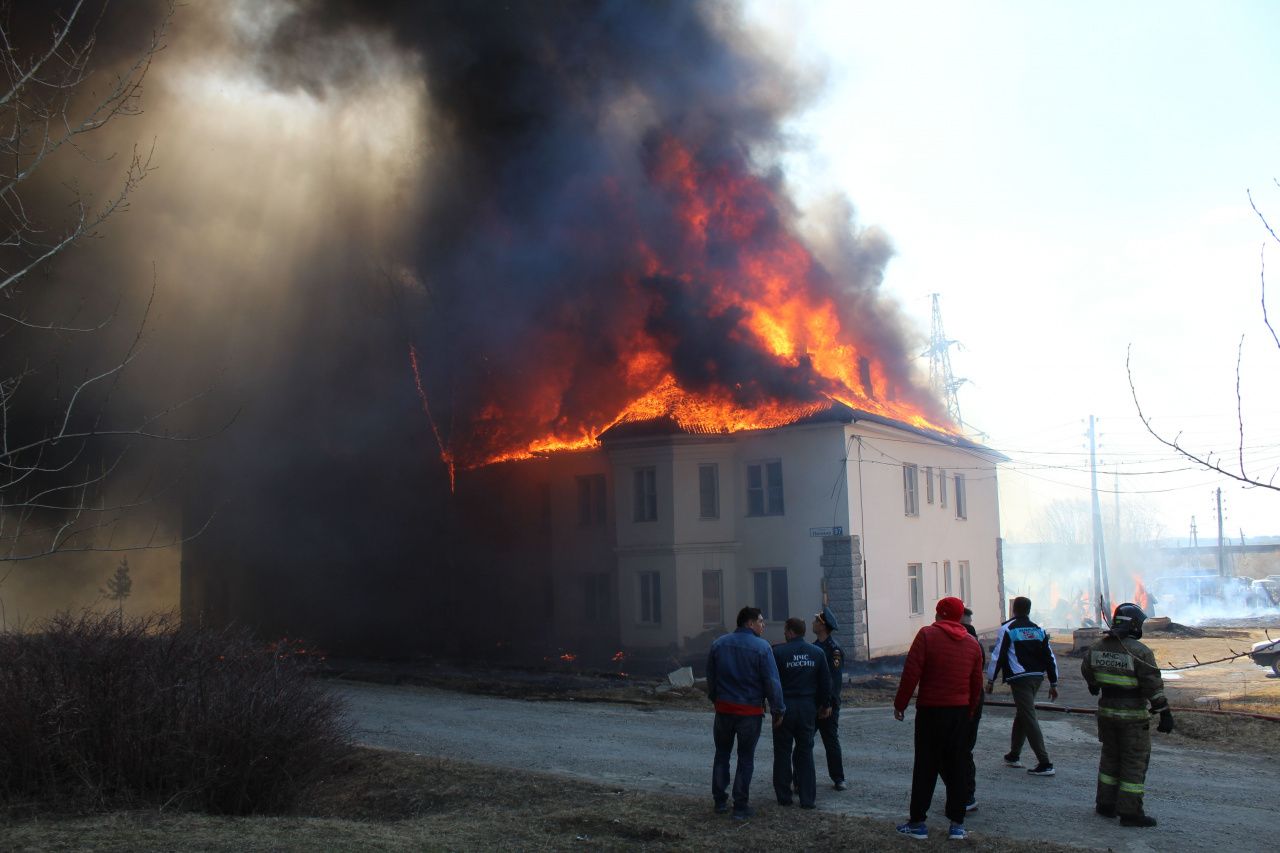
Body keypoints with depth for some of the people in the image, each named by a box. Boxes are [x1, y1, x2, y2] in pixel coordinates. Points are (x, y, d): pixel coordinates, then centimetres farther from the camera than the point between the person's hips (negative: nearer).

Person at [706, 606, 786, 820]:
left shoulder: (718, 644, 2)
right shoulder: (761, 647, -12)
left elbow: (710, 678, 10)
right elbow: (772, 682, -13)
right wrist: (778, 710, -4)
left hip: (723, 708, 4)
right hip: (750, 711, -3)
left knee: (721, 755, 17)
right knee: (745, 759, 7)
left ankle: (719, 802, 20)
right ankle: (741, 807, 10)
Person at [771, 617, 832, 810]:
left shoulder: (778, 652, -11)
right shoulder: (817, 652, 2)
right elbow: (825, 681, 7)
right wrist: (825, 704, 17)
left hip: (784, 707, -3)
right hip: (808, 707, 4)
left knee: (783, 752, 8)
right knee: (805, 752, 11)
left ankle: (784, 797, 12)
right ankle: (808, 798, 10)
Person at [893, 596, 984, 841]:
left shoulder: (927, 635, -8)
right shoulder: (972, 643, 7)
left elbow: (911, 673, -12)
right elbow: (977, 684, 10)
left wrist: (900, 704, -4)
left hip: (930, 711, -4)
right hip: (960, 712, 4)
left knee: (925, 767, 3)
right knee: (956, 767, 10)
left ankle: (917, 823, 8)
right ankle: (957, 824, 11)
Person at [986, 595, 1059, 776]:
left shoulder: (1007, 629, -5)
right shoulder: (1038, 630, 12)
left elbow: (998, 656, -8)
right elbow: (1050, 657, 12)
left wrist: (990, 680, 0)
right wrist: (1053, 683, 17)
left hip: (1019, 679, -7)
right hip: (1037, 677, 7)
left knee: (1029, 718, -6)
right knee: (1021, 715, 19)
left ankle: (1045, 763, -11)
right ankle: (1014, 756, 28)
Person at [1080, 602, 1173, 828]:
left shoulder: (1097, 647, 3)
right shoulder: (1140, 652, -17)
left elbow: (1087, 670, 20)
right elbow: (1153, 686, -18)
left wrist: (1093, 686, 40)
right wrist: (1165, 713, -12)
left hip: (1106, 711, 6)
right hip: (1133, 716, -6)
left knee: (1110, 757, 18)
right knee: (1135, 762, 2)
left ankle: (1105, 804, 23)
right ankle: (1130, 812, 4)